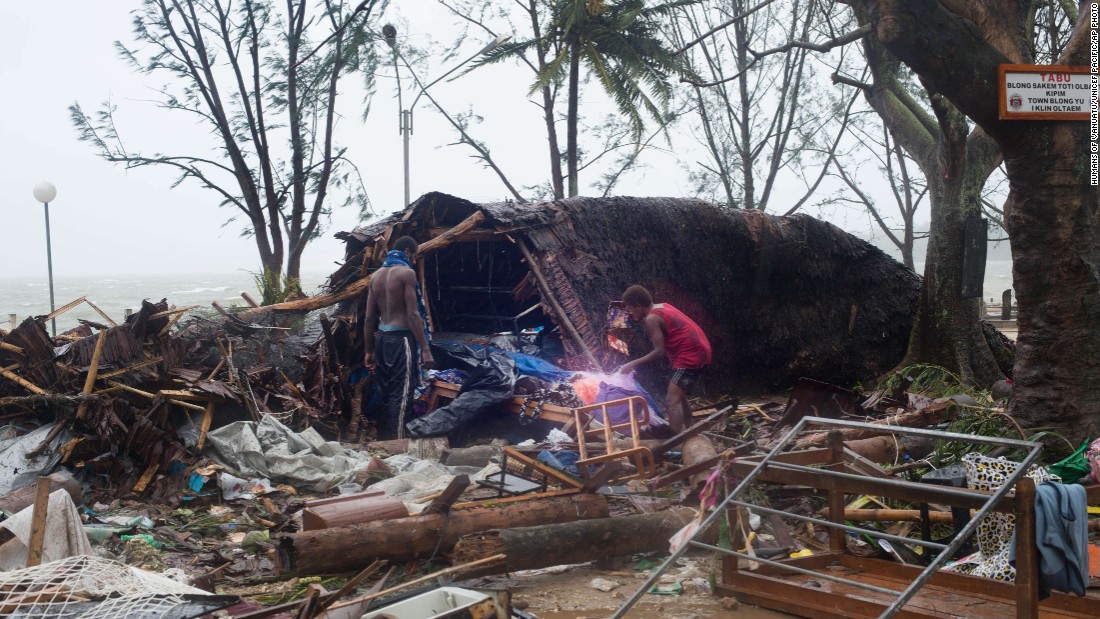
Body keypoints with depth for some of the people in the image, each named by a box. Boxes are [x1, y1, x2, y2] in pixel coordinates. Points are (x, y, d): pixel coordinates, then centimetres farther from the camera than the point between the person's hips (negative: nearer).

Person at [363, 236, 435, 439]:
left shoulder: (376, 275, 12)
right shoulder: (406, 272, -9)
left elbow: (369, 318, 12)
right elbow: (413, 315, -15)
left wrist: (369, 351, 18)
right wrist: (425, 349, -15)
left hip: (382, 337, 8)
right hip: (401, 338, -8)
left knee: (386, 393, 15)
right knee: (400, 395, -6)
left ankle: (383, 443, 21)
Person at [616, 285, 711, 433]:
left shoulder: (651, 319, -13)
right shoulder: (662, 307, 14)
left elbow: (659, 352, -17)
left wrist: (632, 364, -11)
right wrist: (636, 318, 16)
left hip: (690, 355, -10)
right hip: (700, 351, 10)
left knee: (673, 400, -15)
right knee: (679, 396, 23)